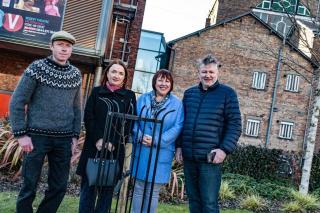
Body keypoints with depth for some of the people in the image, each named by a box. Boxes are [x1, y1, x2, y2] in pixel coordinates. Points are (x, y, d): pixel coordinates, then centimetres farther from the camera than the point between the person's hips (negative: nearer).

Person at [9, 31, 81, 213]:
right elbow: (17, 102, -4)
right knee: (30, 186, 3)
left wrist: (75, 135, 8)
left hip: (64, 139, 4)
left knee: (59, 187, 9)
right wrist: (21, 134, -10)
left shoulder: (76, 74, 8)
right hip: (37, 136, -4)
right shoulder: (37, 68, -3)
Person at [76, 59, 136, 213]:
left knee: (108, 188, 4)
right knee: (88, 186, 3)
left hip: (115, 149, 0)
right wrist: (98, 139, -13)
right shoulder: (97, 92, 9)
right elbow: (88, 117, 1)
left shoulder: (129, 96, 8)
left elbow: (129, 123, 0)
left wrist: (113, 142, -12)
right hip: (94, 146, 0)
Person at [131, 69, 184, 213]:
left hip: (161, 154, -2)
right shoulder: (143, 99, 7)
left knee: (153, 192, 6)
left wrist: (157, 141, -17)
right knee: (138, 189, 10)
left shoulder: (177, 103, -1)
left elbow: (177, 127, -9)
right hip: (140, 151, 2)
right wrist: (140, 136, -14)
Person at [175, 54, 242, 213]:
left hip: (210, 157, -5)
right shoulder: (189, 93, 13)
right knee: (193, 199, 13)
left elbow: (235, 124, -5)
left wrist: (225, 149, -15)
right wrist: (179, 145, 9)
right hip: (188, 156, 5)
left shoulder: (227, 93, 0)